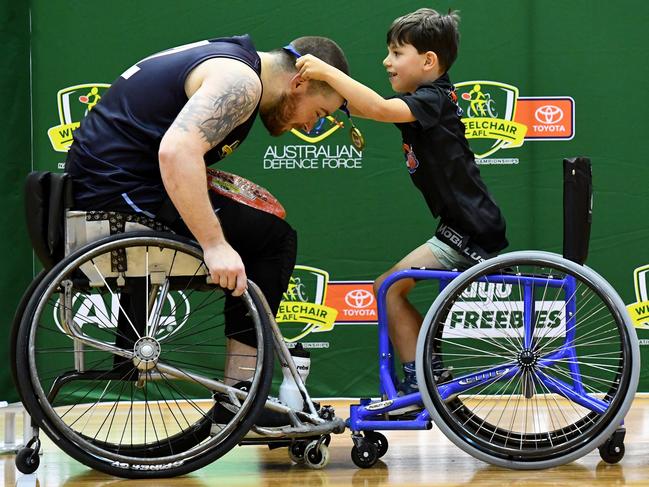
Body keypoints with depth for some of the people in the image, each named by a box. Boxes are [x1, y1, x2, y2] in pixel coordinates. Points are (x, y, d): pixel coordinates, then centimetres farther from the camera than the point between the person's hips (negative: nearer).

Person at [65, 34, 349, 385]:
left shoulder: (231, 60, 16)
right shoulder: (242, 81, -15)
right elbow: (177, 150, -30)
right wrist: (215, 245, -30)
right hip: (120, 187, -10)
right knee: (275, 238, -6)